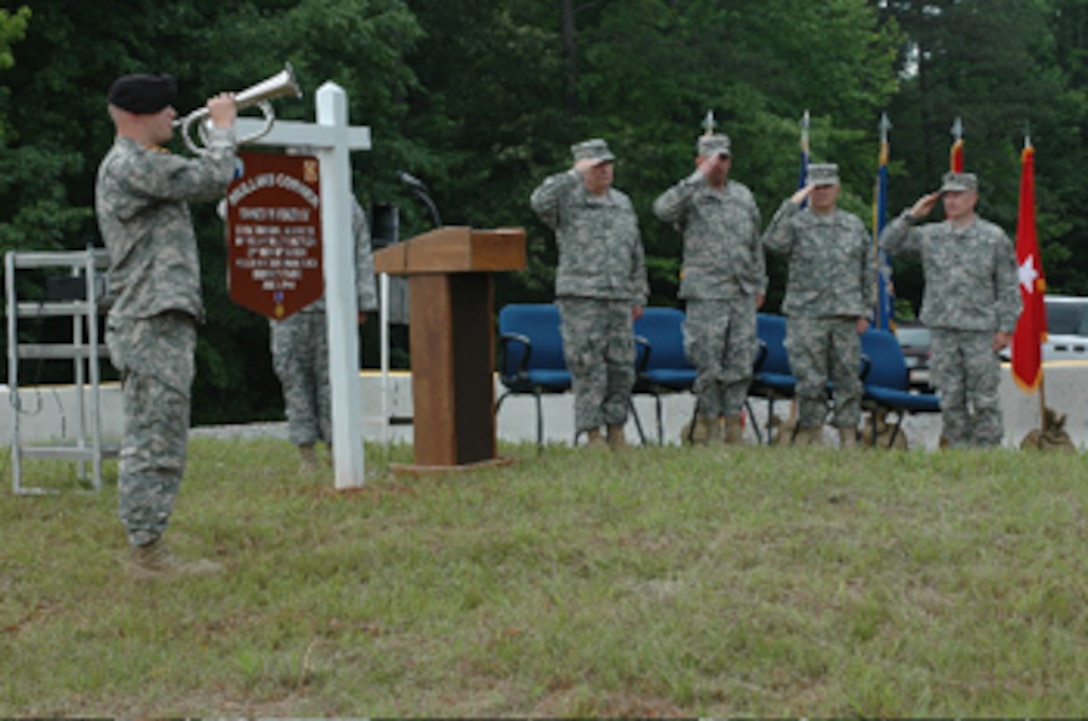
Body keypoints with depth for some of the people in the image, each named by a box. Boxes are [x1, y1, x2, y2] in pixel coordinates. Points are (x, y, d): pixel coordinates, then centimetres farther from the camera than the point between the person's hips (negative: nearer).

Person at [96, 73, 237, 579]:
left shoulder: (137, 165, 22)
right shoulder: (130, 165, -12)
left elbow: (198, 186, 27)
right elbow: (211, 180, -16)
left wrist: (220, 135, 18)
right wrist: (222, 126, 0)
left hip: (158, 323, 11)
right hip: (152, 325, -11)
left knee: (157, 444, 12)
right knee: (152, 443, -8)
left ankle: (148, 551, 17)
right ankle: (147, 552, -5)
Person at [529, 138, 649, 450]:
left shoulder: (623, 203, 17)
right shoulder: (568, 202, 1)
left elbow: (636, 254, 21)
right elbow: (540, 201, -23)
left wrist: (639, 296, 17)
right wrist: (575, 175, -17)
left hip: (619, 299, 5)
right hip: (580, 298, -5)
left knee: (622, 367, 4)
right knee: (588, 369, -5)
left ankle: (616, 431, 15)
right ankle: (593, 435, 1)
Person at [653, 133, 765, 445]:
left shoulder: (743, 195, 15)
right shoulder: (692, 197, -2)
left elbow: (755, 243, 23)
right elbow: (663, 209, -26)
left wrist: (760, 284, 20)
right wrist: (699, 177, -25)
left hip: (743, 294, 5)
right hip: (706, 295, -4)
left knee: (741, 363, 3)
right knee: (709, 366, -2)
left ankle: (733, 420, 11)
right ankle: (710, 421, 11)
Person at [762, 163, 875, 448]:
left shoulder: (854, 225, 13)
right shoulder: (796, 223, 3)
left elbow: (869, 270, 16)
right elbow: (772, 242, -18)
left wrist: (865, 312, 10)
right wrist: (792, 204, -19)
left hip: (846, 317, 3)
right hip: (805, 315, -2)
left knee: (848, 379, 5)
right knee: (810, 381, -3)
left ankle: (848, 439, 12)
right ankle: (812, 434, 6)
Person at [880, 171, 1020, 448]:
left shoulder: (994, 238, 1)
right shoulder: (930, 236, 8)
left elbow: (1009, 287, 1)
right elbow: (888, 244, 8)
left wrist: (1006, 328, -5)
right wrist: (912, 215, -1)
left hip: (980, 331, -3)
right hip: (943, 331, 3)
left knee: (984, 399, 0)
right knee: (951, 400, 7)